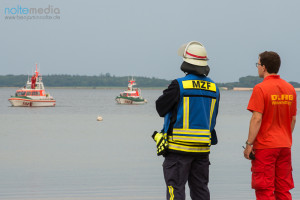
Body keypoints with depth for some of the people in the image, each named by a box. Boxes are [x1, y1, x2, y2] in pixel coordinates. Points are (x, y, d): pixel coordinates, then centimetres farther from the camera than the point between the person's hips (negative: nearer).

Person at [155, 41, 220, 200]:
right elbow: (213, 118, 13)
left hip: (179, 147, -6)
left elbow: (161, 108, -4)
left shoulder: (179, 85, -13)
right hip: (203, 147, 6)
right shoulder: (213, 88, 6)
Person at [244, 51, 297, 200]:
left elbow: (257, 119, -17)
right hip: (285, 146, 6)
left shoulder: (260, 88, -13)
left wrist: (249, 144, -12)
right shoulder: (290, 89, 7)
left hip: (265, 146, -6)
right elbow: (293, 119, 13)